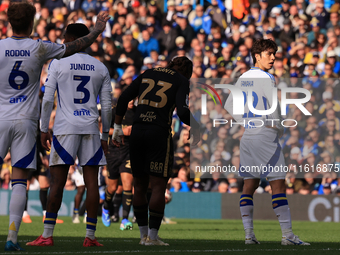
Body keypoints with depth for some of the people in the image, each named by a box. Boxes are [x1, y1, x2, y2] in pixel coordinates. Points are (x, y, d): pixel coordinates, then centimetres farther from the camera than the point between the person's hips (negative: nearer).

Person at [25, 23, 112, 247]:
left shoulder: (58, 63, 0)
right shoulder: (101, 68, 10)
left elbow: (48, 99, -2)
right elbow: (107, 106, 10)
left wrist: (44, 130, 4)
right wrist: (105, 136, 17)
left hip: (65, 127, -2)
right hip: (91, 128, 2)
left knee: (58, 181, -2)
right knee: (92, 181, 2)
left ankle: (47, 235, -2)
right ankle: (90, 236, 1)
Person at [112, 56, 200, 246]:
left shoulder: (148, 74, 18)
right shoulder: (182, 81, 3)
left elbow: (124, 99, 14)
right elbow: (182, 111, -12)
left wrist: (118, 127, 18)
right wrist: (196, 127, 6)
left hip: (137, 131, 5)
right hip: (159, 132, -5)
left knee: (140, 185, 13)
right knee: (159, 186, 0)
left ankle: (144, 234, 16)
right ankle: (152, 236, -4)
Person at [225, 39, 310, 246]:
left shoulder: (243, 79, 13)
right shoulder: (266, 78, -10)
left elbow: (229, 107, 20)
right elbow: (273, 109, -16)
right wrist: (279, 129, 1)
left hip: (247, 136, 8)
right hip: (266, 135, -8)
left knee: (250, 184, 8)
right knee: (278, 184, -7)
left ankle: (249, 233, 3)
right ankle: (287, 234, -10)